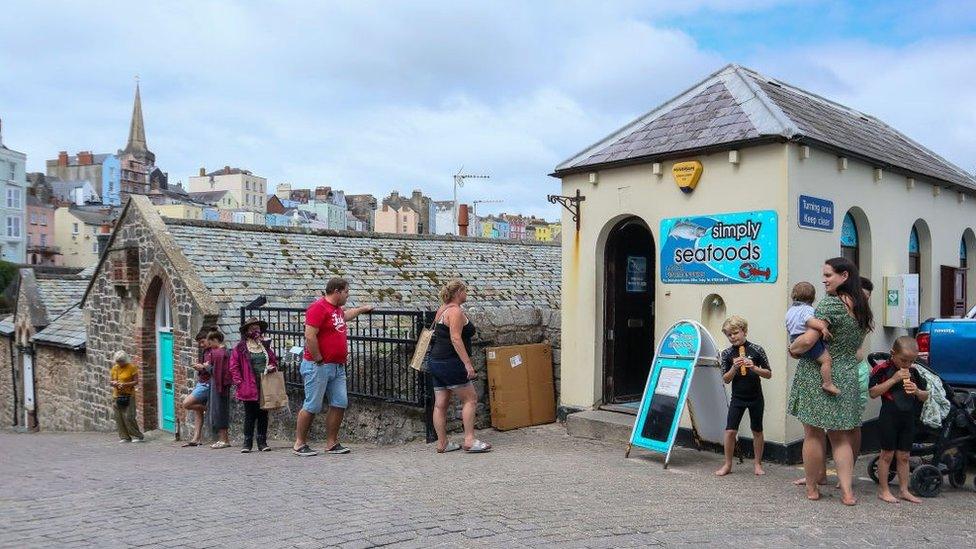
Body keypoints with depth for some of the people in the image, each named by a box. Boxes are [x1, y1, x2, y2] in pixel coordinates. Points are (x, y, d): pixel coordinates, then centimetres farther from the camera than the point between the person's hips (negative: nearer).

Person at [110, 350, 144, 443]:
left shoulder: (131, 367, -4)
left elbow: (136, 381, -5)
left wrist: (125, 384, -19)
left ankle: (138, 436, -1)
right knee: (119, 417, 3)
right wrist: (113, 383, -7)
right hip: (117, 396, 5)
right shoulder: (114, 368, 11)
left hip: (128, 396, -5)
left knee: (128, 417, -10)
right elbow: (110, 381, 16)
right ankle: (124, 437, 13)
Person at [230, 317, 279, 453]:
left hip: (265, 387, 4)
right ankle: (247, 443, 10)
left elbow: (274, 360, 22)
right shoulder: (240, 348, 0)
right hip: (249, 388, -4)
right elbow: (234, 367, -2)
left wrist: (273, 367, 0)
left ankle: (262, 442, 14)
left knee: (263, 415, 7)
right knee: (250, 415, 1)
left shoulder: (265, 346, 13)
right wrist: (240, 382, -8)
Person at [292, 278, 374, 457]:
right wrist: (318, 360, -16)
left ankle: (332, 443, 13)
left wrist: (362, 309, 51)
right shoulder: (318, 308, -14)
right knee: (312, 406, -3)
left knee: (340, 404, 5)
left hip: (338, 367, 9)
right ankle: (299, 444, 9)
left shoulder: (337, 309, 17)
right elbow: (310, 336, -21)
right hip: (318, 367, -9)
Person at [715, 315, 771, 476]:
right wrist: (734, 368, -19)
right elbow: (726, 379, -2)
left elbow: (769, 374, -5)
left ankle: (758, 464, 26)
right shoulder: (727, 354, -3)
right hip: (737, 398, 1)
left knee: (757, 431, 11)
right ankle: (727, 465, 10)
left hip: (755, 397, -1)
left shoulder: (756, 350, -8)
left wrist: (754, 368, -22)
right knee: (730, 431, -5)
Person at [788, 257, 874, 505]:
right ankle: (847, 491, 10)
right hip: (847, 376, 7)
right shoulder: (861, 306, 9)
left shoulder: (830, 303, -16)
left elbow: (809, 339, -24)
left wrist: (792, 349, -7)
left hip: (818, 376, -7)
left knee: (813, 434, 5)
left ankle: (812, 488, 15)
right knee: (840, 436, 14)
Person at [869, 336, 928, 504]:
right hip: (889, 417, -5)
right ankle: (883, 490, 11)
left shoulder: (913, 372, 6)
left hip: (908, 419, 5)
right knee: (887, 454, 3)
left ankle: (904, 490, 21)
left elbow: (925, 397, 13)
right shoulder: (883, 369, -9)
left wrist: (917, 391, -11)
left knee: (904, 456, 12)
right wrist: (894, 379, -21)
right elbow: (873, 393, -17)